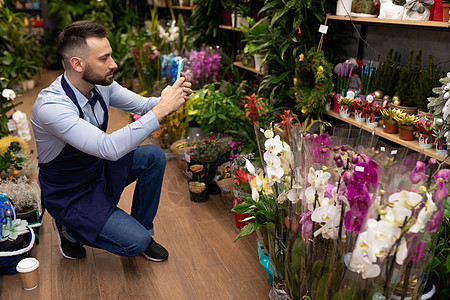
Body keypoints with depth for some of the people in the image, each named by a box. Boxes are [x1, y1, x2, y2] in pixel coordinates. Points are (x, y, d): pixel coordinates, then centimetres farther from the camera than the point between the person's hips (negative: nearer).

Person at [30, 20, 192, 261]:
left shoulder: (101, 84, -12)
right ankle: (68, 228, 10)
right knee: (135, 242, -16)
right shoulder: (50, 106, -34)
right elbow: (110, 148, -43)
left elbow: (142, 104, 0)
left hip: (99, 169, 7)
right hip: (68, 194, -7)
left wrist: (172, 98, -23)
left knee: (154, 156, -11)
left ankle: (142, 230, 6)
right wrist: (161, 109, -42)